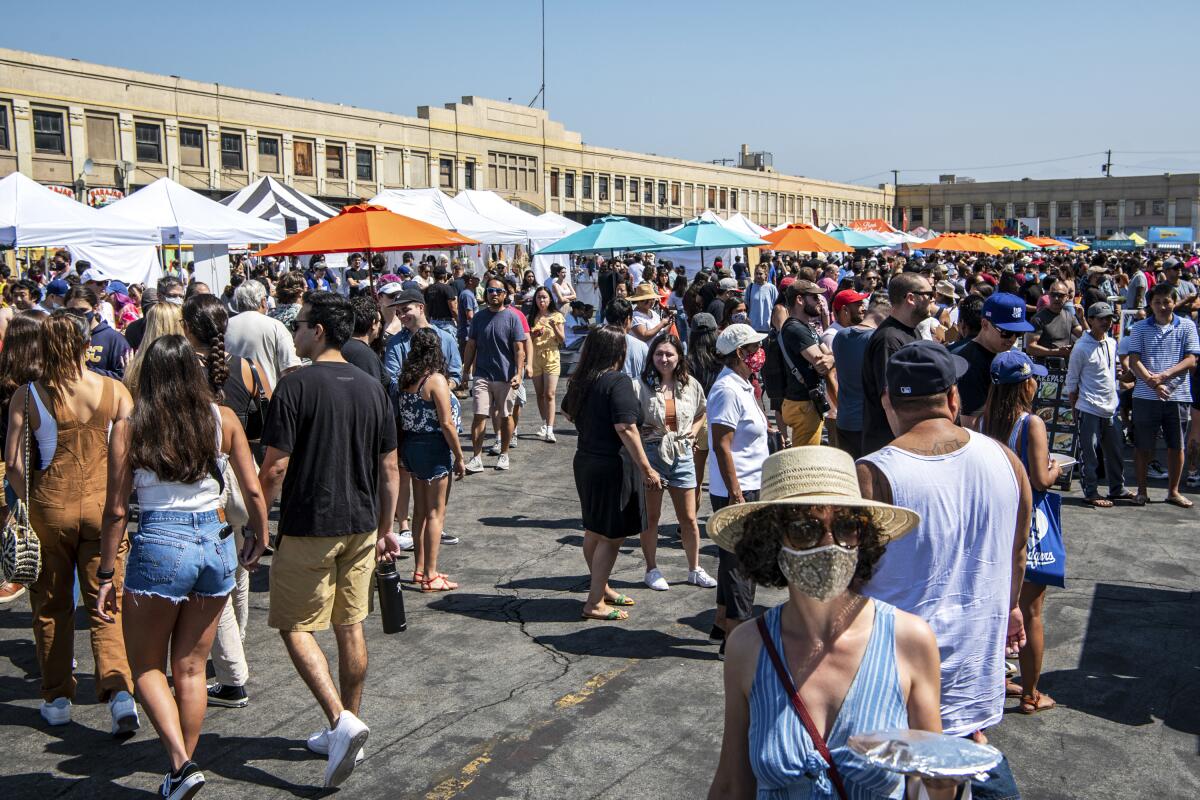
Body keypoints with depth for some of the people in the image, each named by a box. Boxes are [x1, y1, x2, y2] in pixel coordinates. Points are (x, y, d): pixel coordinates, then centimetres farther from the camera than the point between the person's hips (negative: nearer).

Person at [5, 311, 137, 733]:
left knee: (52, 605, 16)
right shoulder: (114, 390, -5)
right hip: (102, 504, 0)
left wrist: (32, 502, 10)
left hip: (50, 507, 0)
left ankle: (57, 698, 25)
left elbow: (13, 464, -6)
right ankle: (119, 689, -11)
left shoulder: (27, 395, -5)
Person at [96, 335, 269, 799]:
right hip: (216, 543, 3)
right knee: (191, 668, 16)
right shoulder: (222, 420, 2)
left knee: (146, 666, 14)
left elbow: (116, 510, -4)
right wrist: (259, 541, 19)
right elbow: (254, 491, 3)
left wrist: (106, 576, 4)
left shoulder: (129, 428, -4)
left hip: (159, 544, -3)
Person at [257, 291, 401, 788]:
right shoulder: (371, 387, 5)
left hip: (308, 528, -6)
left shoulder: (295, 386, -13)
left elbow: (275, 468, -16)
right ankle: (347, 729, 24)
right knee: (350, 627, 14)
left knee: (294, 626, 6)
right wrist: (385, 528, 17)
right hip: (361, 526, 6)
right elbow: (390, 469, 8)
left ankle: (341, 720, -8)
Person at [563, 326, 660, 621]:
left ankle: (601, 588, 35)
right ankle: (595, 603, 6)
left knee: (593, 531, 19)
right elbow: (626, 428, -25)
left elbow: (568, 412, 24)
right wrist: (646, 469, -22)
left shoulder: (579, 381, 6)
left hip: (585, 461, 9)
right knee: (611, 536, 1)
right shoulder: (618, 381, -18)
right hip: (614, 465, -9)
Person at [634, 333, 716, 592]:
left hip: (682, 454, 3)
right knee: (651, 516, 9)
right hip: (651, 454, -3)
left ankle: (695, 569, 26)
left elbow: (702, 414, 19)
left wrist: (693, 432, 4)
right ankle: (652, 569, 24)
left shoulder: (691, 386, 2)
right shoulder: (641, 386, -9)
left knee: (689, 519, 10)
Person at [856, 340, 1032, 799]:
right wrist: (1007, 606, 28)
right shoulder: (1005, 460, -5)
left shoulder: (872, 475, -21)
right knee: (967, 737, 26)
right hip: (977, 650, 5)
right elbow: (1017, 552, 11)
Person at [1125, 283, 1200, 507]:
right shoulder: (1140, 328, 4)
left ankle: (1173, 491, 21)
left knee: (1176, 445, 8)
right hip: (1146, 395, 0)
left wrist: (1164, 375, -17)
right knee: (1143, 445, 5)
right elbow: (1134, 360, -4)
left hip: (1177, 395, 1)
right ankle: (1142, 491, 18)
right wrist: (1152, 382, -19)